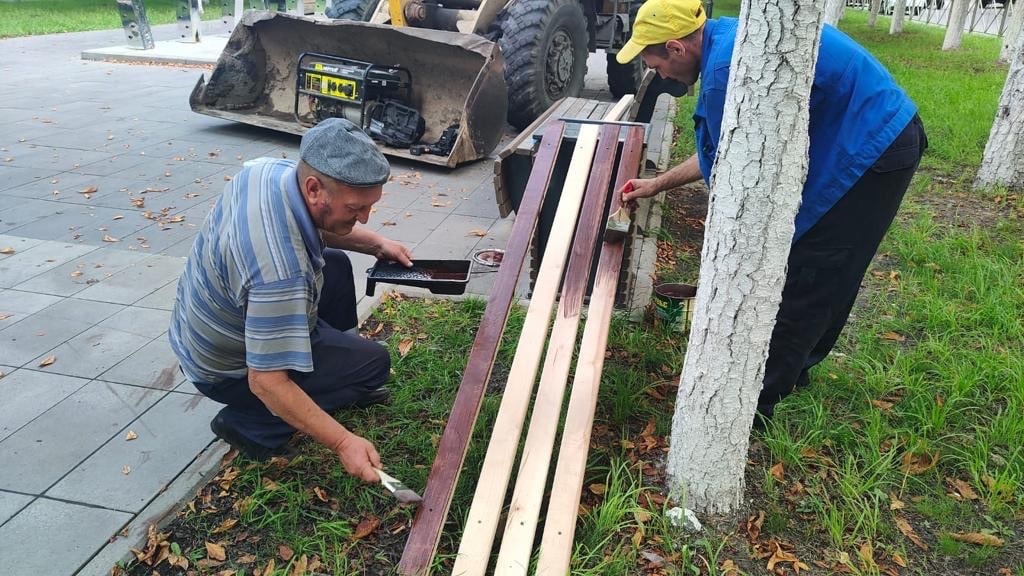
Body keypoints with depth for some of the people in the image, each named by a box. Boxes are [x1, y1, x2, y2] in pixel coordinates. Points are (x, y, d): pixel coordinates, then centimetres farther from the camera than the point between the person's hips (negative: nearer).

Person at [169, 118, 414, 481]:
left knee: (336, 264, 15)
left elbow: (321, 226, 8)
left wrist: (376, 243, -2)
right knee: (374, 362, -6)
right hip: (225, 371, -8)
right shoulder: (280, 270, -42)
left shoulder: (268, 168, -16)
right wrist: (343, 443, -34)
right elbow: (265, 382, -36)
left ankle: (340, 381, 27)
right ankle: (249, 425, -1)